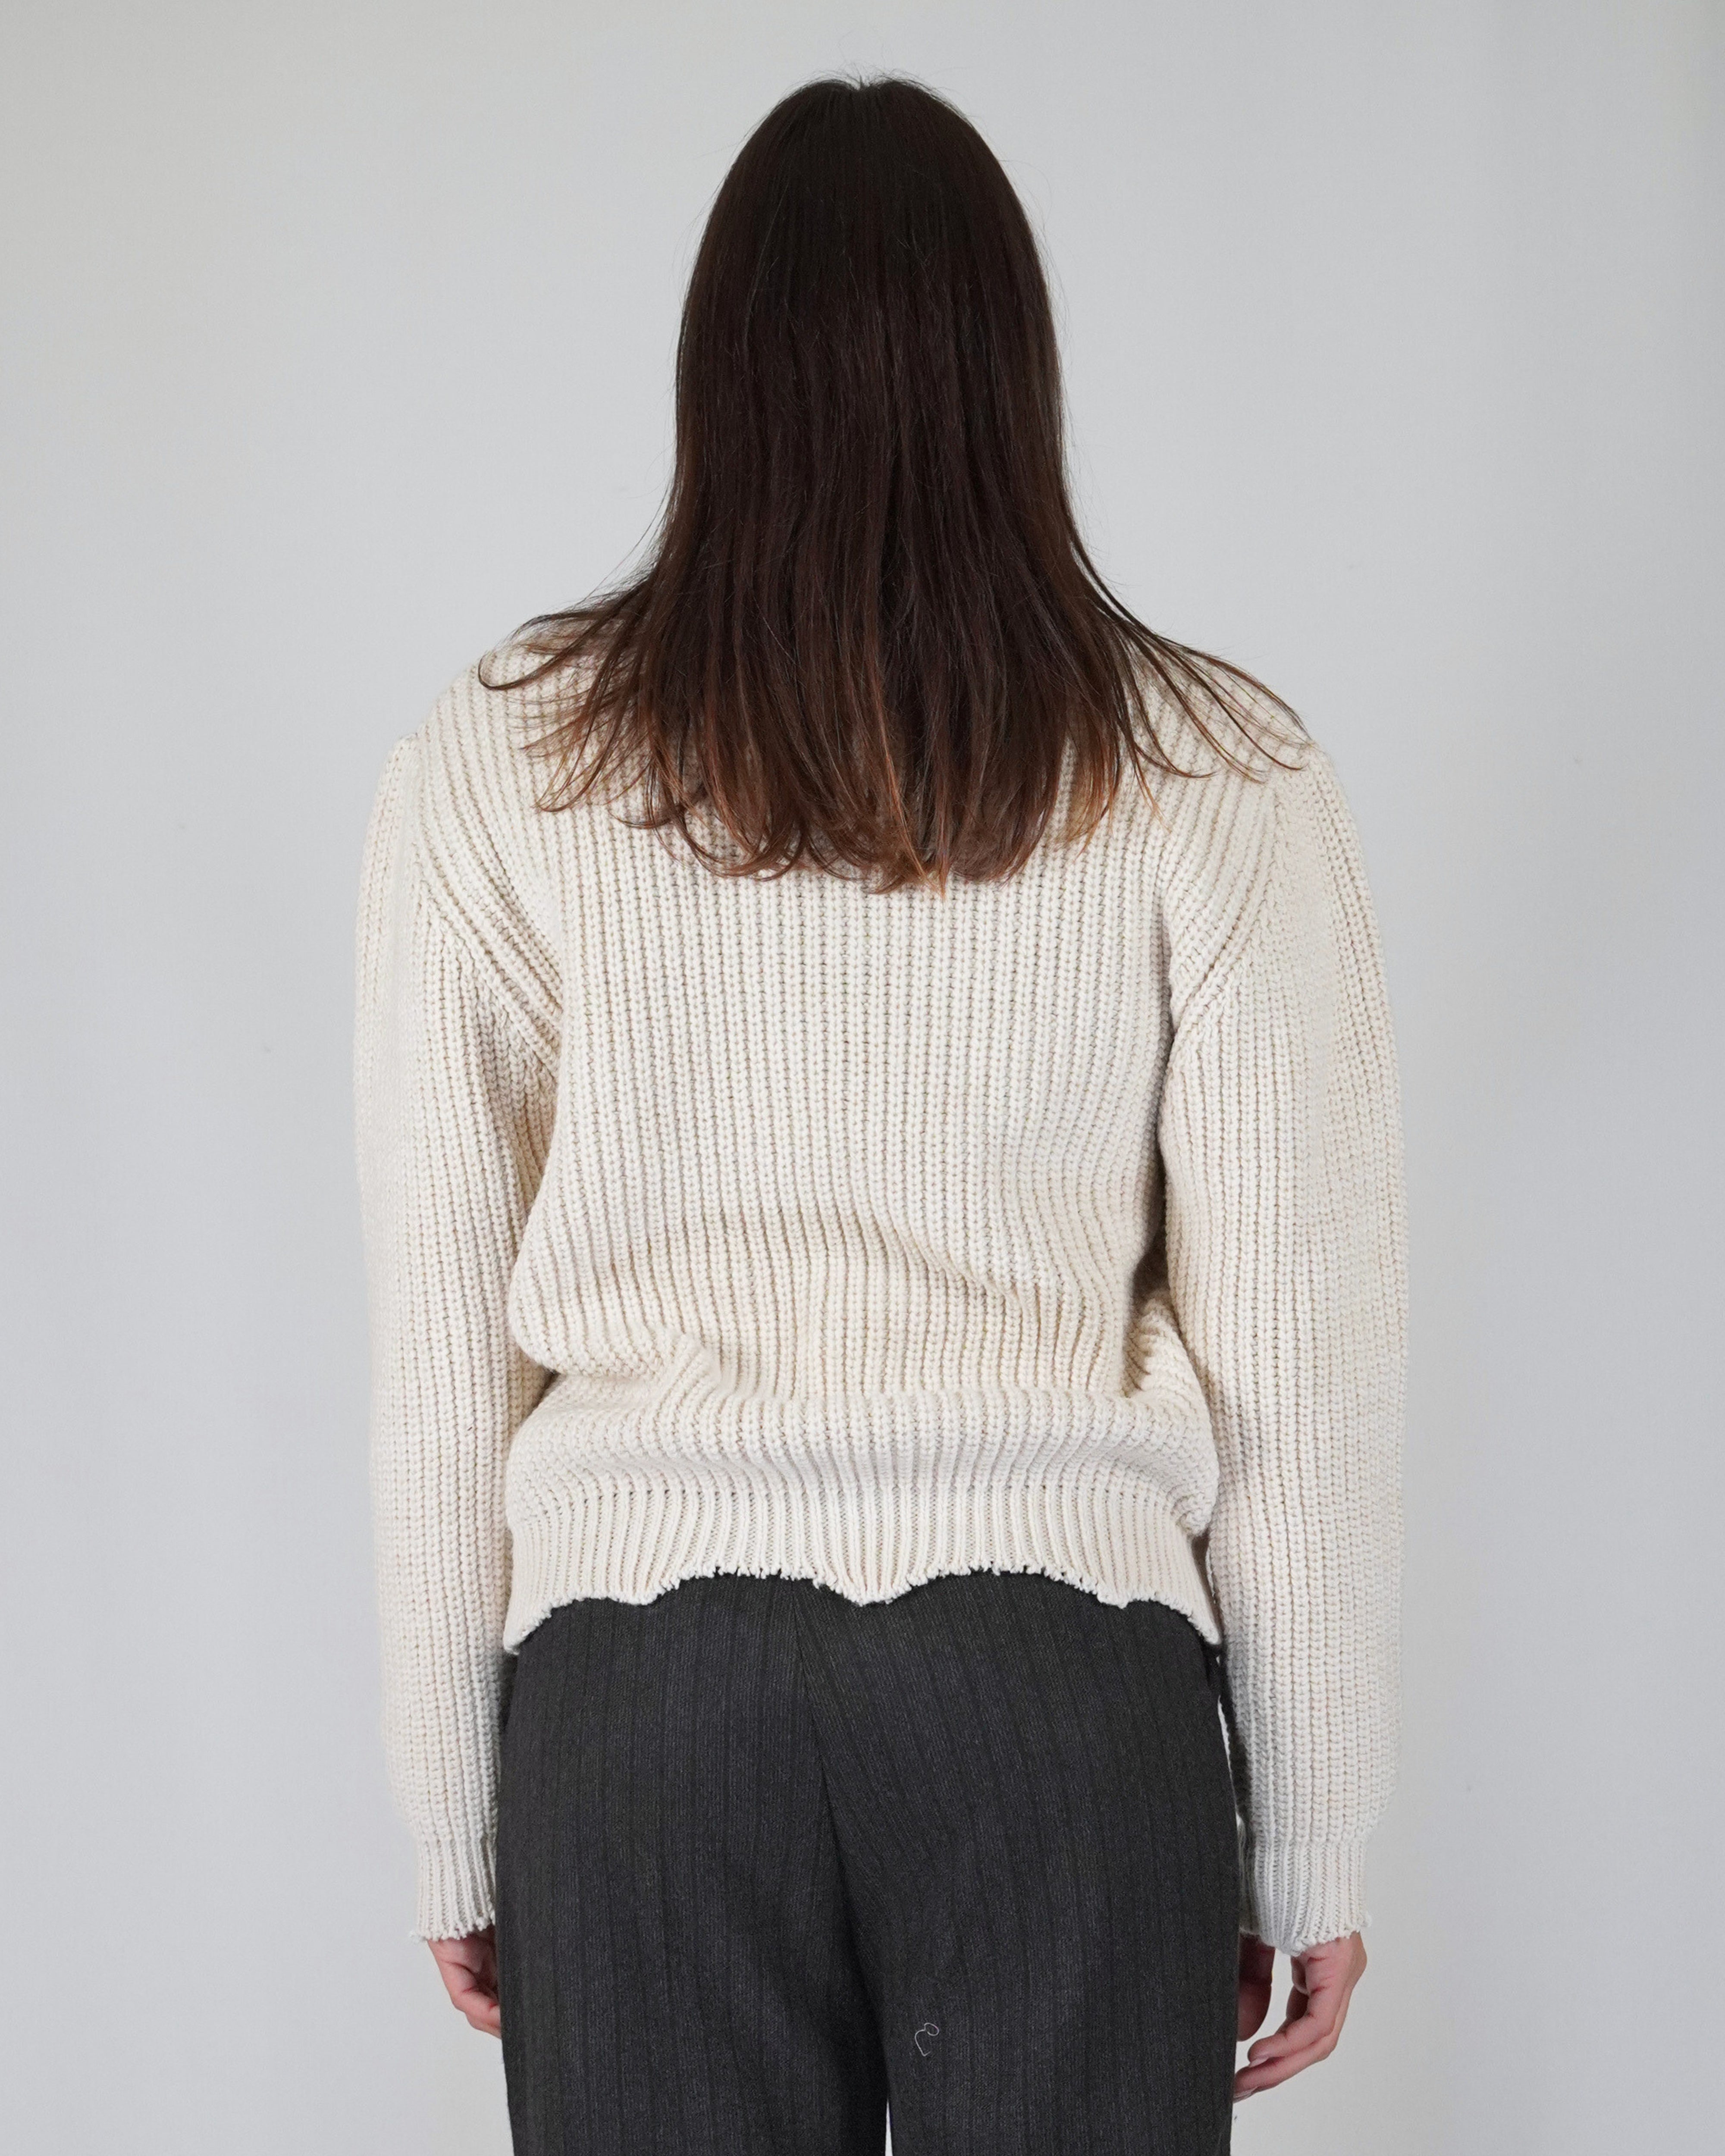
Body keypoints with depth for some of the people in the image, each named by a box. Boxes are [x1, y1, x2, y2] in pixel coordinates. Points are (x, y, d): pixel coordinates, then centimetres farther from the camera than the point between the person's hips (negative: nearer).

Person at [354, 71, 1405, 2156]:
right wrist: (1308, 1856, 8)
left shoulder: (488, 770, 0)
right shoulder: (1220, 786, -2)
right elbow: (1298, 1368, -2)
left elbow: (438, 1356, 1)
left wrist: (452, 1829, 11)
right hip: (1066, 1674, 0)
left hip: (639, 1675, 1)